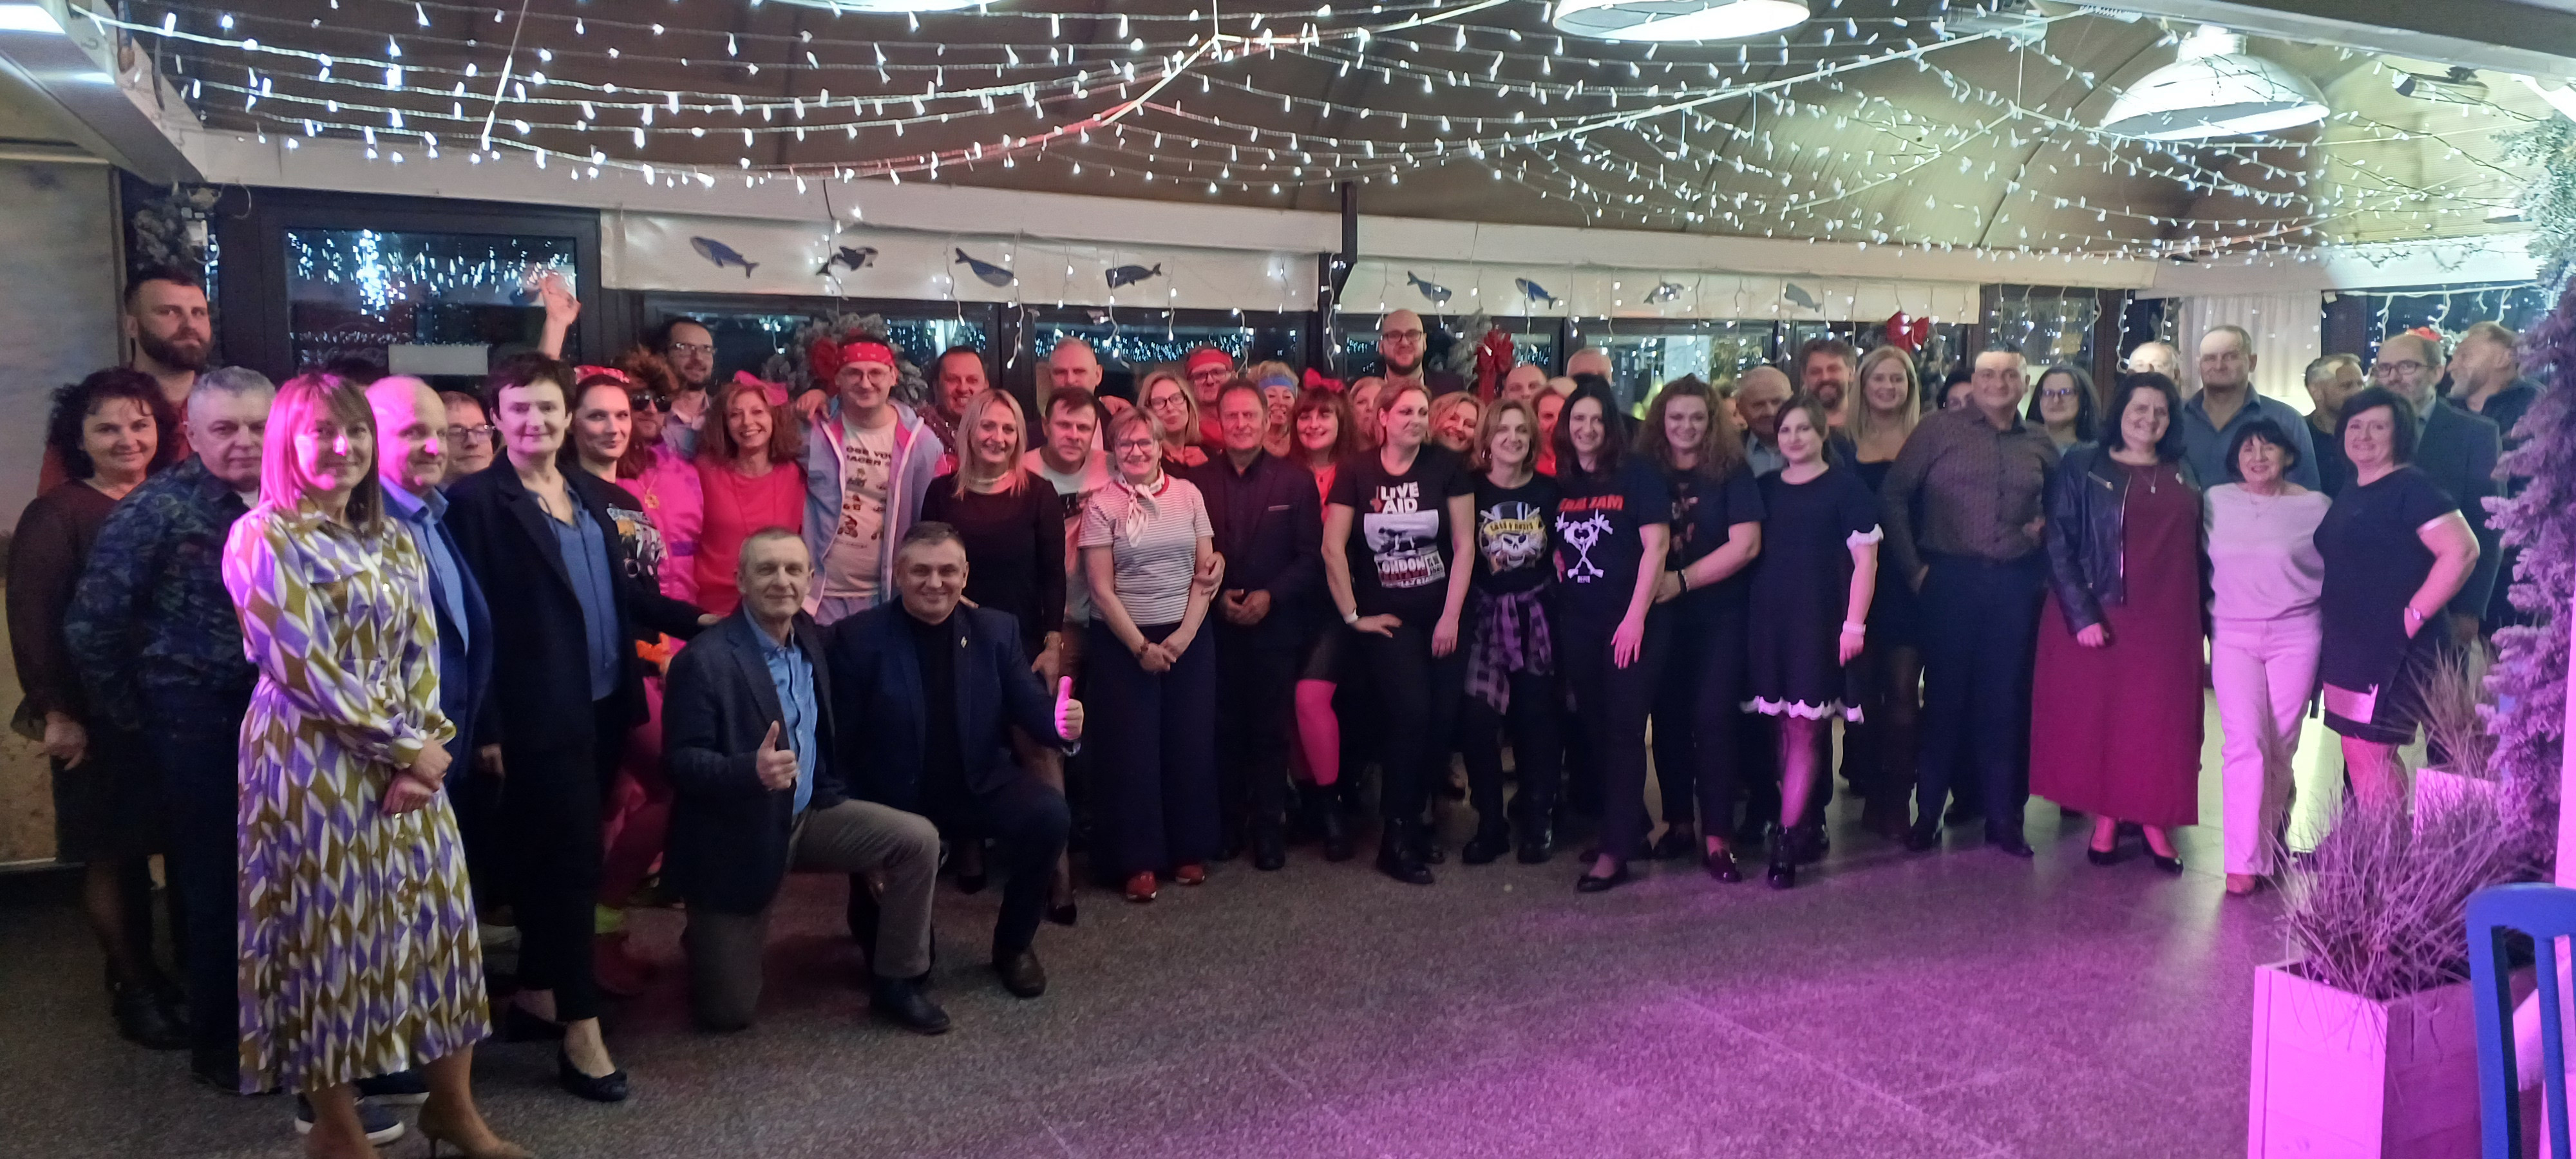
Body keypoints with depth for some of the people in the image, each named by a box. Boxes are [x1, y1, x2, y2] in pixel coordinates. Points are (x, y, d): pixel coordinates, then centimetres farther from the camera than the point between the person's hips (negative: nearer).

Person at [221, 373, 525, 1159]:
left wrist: (423, 748, -8)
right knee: (329, 932, 2)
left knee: (433, 921, 7)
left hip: (407, 757, 6)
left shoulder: (395, 542, 12)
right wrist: (406, 747, -12)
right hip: (313, 763, -6)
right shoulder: (264, 536, -8)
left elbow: (422, 653, 8)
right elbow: (303, 667, -14)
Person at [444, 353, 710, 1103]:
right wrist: (487, 726, -14)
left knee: (557, 860, 16)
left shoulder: (591, 494, 12)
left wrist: (697, 621, 10)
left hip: (603, 706, 7)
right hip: (541, 715, -7)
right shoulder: (479, 501, -9)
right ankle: (581, 1033, 4)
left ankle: (535, 998, 30)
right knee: (570, 861, -4)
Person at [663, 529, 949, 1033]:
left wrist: (834, 794, 6)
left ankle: (894, 982, 4)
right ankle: (706, 938, 34)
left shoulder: (811, 638, 1)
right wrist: (751, 771, -40)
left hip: (810, 814, 6)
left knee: (918, 840, -12)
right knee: (727, 1011, -1)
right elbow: (681, 760, -24)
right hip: (738, 838, -6)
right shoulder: (705, 660, -21)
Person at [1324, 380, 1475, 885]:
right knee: (1411, 714, -15)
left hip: (1441, 617, 2)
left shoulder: (1448, 467, -1)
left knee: (1441, 720, -1)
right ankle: (1397, 837, -2)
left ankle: (1412, 819, 20)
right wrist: (1352, 614, -5)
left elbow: (1464, 544, -2)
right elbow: (1333, 548, -4)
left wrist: (1452, 615, -6)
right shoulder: (1355, 472, -3)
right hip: (1386, 620, -2)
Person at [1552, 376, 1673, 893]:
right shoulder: (1561, 483, 9)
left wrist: (1635, 618, -16)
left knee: (1623, 731, -6)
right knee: (1593, 730, 12)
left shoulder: (1637, 474, -6)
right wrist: (1564, 592, 5)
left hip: (1631, 623, -6)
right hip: (1579, 627, 6)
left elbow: (1655, 546, -11)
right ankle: (1632, 824, 29)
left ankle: (1615, 851, -4)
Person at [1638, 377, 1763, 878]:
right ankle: (1679, 822, 20)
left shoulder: (1731, 473, -3)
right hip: (1662, 616, 3)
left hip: (1719, 615, -3)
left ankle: (1717, 836, -1)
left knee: (1713, 718, -6)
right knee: (1668, 717, 7)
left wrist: (1682, 580, -15)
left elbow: (1745, 544, -10)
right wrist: (1648, 585, -8)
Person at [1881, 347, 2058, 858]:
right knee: (1944, 696, 2)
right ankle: (1927, 813, 12)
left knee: (2004, 701, 7)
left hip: (2015, 585, 3)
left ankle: (2003, 818, 17)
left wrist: (2046, 526, 3)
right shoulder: (1939, 429, -1)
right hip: (1951, 579, -3)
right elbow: (1893, 496, -3)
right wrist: (1912, 565, -6)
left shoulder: (2039, 443, 10)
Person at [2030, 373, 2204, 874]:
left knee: (2161, 720, 4)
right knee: (2097, 715, 2)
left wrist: (2200, 621, 7)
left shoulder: (2184, 475, 11)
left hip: (2166, 622, 3)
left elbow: (2196, 551, 13)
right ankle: (2106, 819, 14)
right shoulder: (2082, 467, 0)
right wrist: (2081, 614, -14)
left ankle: (2156, 821, 15)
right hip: (2097, 615, -3)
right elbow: (2059, 546, -6)